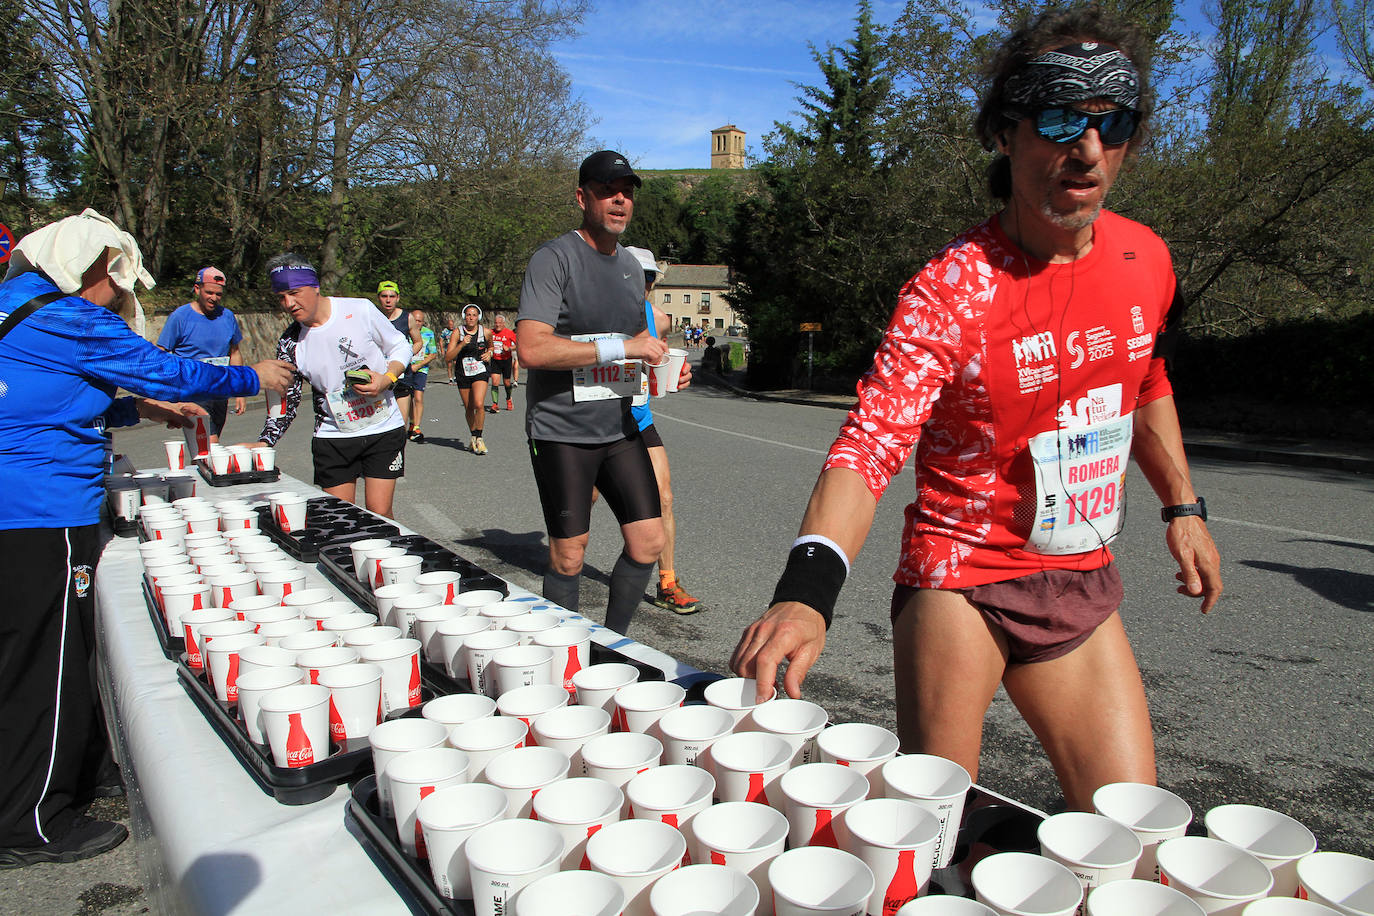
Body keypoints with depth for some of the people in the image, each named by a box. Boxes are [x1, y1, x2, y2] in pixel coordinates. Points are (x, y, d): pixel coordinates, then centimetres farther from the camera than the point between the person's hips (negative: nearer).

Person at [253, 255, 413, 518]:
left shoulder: (360, 310, -7)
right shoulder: (290, 343, -1)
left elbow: (401, 347, 4)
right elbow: (286, 402, 3)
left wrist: (386, 379, -14)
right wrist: (264, 443, -11)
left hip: (384, 429, -2)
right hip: (332, 438, 2)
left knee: (379, 514, -5)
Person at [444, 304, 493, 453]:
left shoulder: (485, 332, 0)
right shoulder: (458, 332, -3)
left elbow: (490, 346, 24)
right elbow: (448, 356, -9)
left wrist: (489, 354, 2)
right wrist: (462, 344, -21)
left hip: (481, 373, -1)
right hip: (463, 373, 1)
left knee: (479, 404, -20)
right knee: (469, 409, 9)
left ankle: (478, 437, -6)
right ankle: (473, 437, 30)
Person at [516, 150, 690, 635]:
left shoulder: (631, 265, 14)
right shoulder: (555, 258, -11)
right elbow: (531, 349, -23)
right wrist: (621, 346, -23)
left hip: (619, 427, 7)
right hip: (562, 431, -7)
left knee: (647, 541, 3)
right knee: (568, 557, 1)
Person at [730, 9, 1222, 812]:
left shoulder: (1146, 260, 0)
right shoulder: (951, 291, -20)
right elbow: (868, 447, -31)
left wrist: (1183, 507, 20)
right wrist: (808, 587, -46)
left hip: (1083, 580, 6)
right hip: (961, 579, -5)